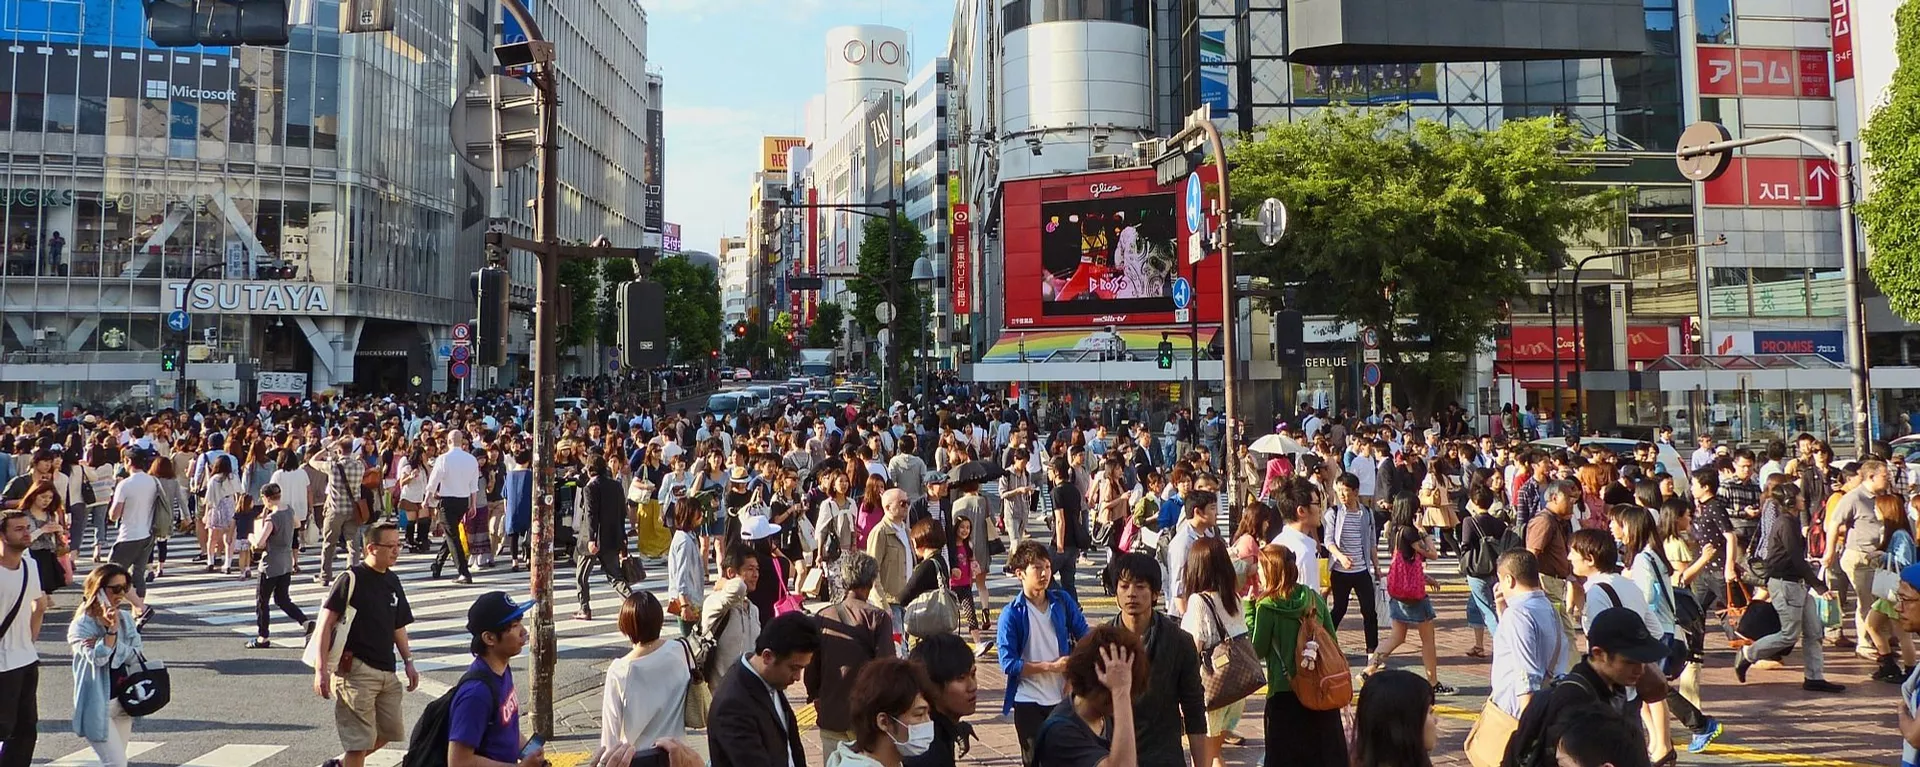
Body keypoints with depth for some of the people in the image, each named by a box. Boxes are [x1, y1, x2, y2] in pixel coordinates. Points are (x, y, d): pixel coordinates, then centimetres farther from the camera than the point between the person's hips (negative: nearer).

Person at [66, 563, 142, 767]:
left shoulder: (125, 618, 3)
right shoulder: (81, 625, -11)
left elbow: (136, 655, -4)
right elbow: (97, 658, -21)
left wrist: (108, 643, -17)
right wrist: (111, 630, -26)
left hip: (123, 701, 6)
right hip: (97, 705, -6)